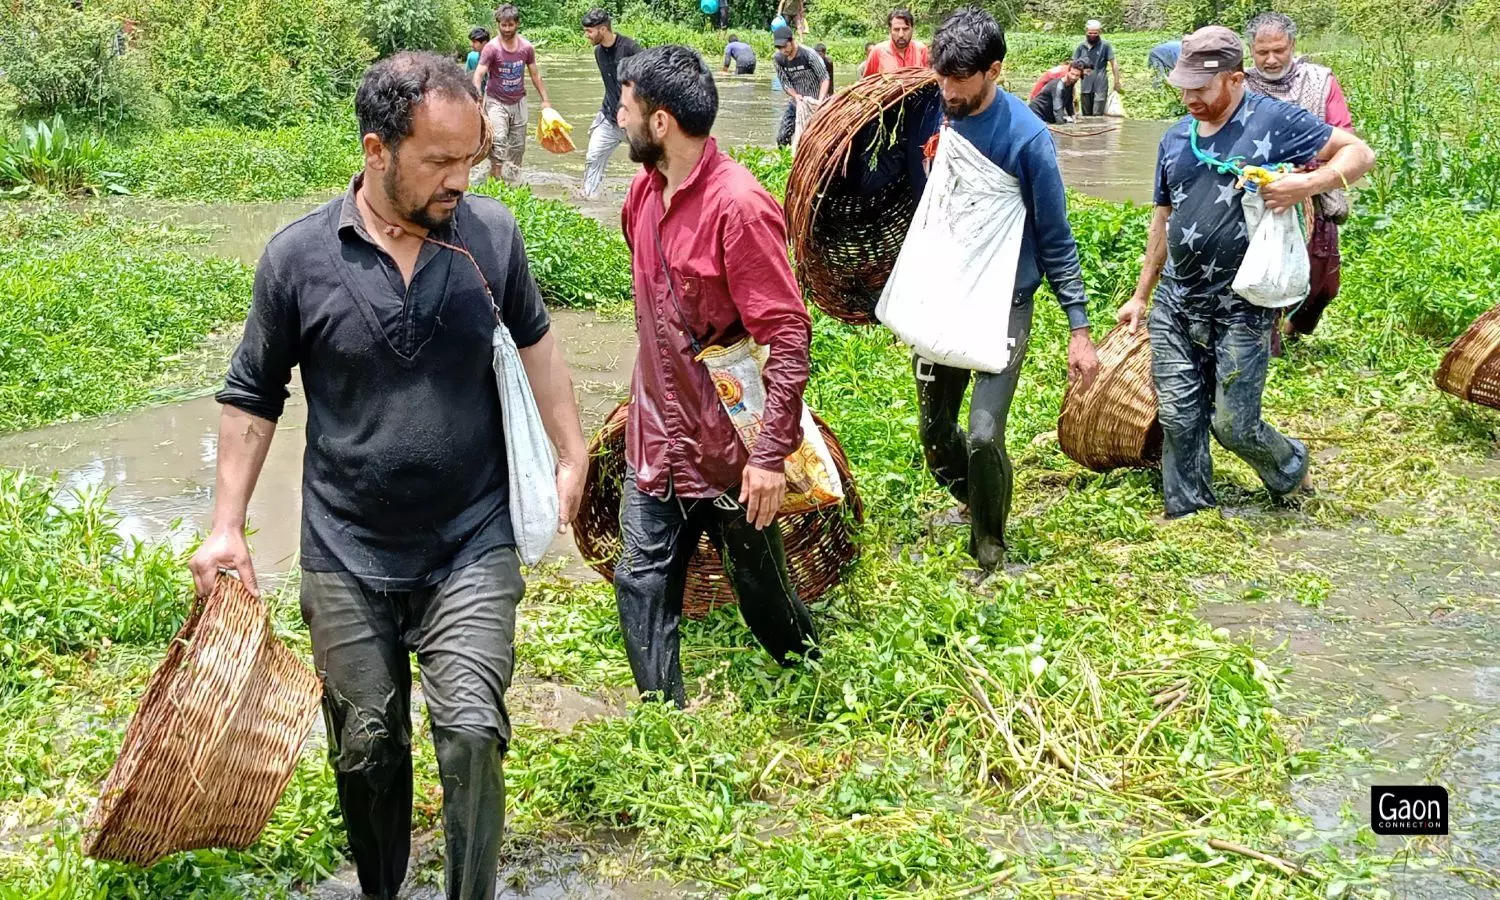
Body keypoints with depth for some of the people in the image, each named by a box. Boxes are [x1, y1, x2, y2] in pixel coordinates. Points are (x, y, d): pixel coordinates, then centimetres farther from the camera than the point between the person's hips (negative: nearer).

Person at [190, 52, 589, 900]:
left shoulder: (493, 234, -6)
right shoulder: (298, 256, -9)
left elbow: (536, 341, 13)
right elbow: (253, 400, 2)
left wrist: (573, 454, 15)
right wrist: (227, 528, 0)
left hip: (472, 547, 0)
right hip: (347, 554, 0)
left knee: (473, 733, -12)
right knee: (367, 749, 11)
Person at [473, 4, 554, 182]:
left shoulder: (527, 47, -4)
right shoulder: (491, 48, -16)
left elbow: (535, 74, 8)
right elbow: (478, 75, -20)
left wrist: (545, 100, 8)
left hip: (518, 102, 4)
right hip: (496, 102, -4)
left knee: (518, 146, 7)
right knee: (498, 141, -19)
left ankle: (512, 179, 20)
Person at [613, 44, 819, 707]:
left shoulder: (738, 206, -23)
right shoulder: (645, 191, 2)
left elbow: (789, 337, -23)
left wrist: (771, 455, -25)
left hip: (726, 443, -7)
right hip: (656, 435, 7)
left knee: (761, 587, 13)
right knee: (641, 583, 6)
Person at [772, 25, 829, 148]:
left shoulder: (808, 55, -21)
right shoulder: (779, 58, -7)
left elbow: (824, 78, -17)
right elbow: (784, 82, -3)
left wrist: (820, 100, -29)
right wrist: (795, 95, -23)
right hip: (796, 101, 5)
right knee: (781, 137, 3)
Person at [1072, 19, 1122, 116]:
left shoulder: (1105, 45, -5)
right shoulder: (1081, 46, 5)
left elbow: (1114, 63, -2)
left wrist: (1117, 82, -2)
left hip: (1100, 86, -4)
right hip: (1085, 86, 4)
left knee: (1097, 115, -11)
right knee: (1086, 115, 11)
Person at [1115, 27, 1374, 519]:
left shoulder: (1274, 121, -8)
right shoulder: (1176, 138, 10)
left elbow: (1360, 154, -6)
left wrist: (1307, 184, -24)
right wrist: (1141, 295, 22)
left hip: (1241, 310, -5)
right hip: (1175, 303, 5)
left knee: (1234, 425, -1)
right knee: (1178, 418, 5)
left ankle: (1292, 470, 30)